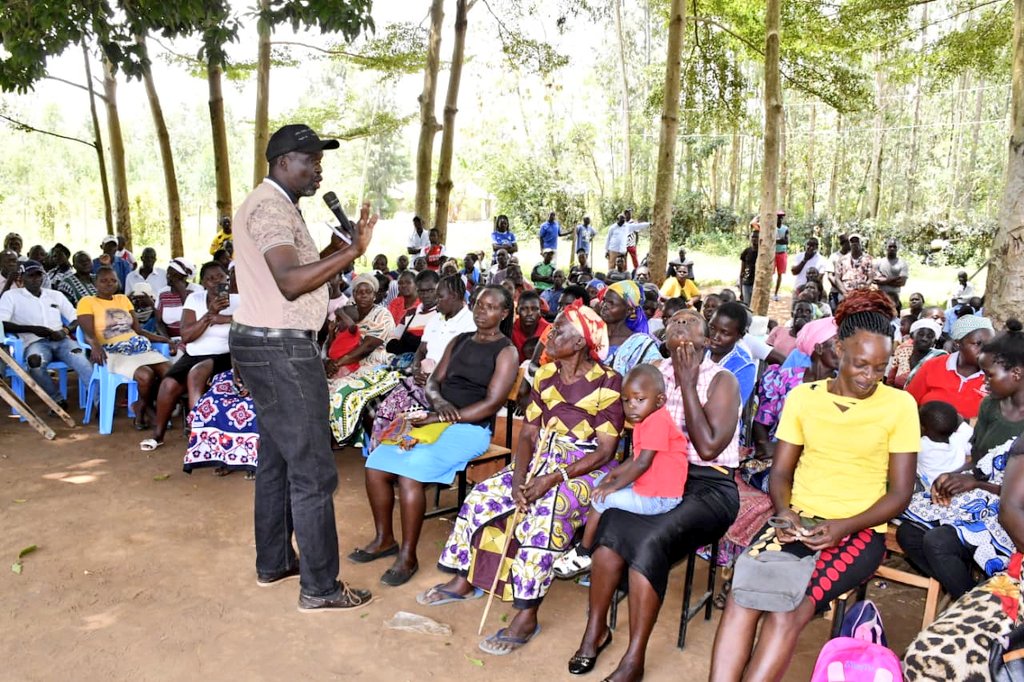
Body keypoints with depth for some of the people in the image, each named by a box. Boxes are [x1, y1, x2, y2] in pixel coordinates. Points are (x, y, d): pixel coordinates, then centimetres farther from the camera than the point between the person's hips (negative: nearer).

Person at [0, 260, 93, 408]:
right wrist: (32, 328, -12)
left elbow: (77, 319, 18)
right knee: (35, 362, -38)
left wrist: (65, 331, -5)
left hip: (61, 340, 2)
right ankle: (57, 399, -18)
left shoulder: (56, 295, 21)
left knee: (80, 359, -33)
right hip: (35, 342, -2)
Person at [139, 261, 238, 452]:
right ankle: (157, 434, 1)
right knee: (169, 384, -20)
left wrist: (227, 319, -22)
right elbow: (186, 337, -4)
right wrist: (210, 314, -15)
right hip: (194, 355, 3)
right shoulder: (194, 299, 7)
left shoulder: (237, 301, -1)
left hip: (224, 356, -3)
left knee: (197, 373, -33)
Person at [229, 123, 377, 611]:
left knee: (277, 458, 18)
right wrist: (352, 251, -35)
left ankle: (274, 562, 31)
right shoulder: (270, 206, -16)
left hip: (271, 347, 11)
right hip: (281, 351, -11)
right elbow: (291, 282, -31)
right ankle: (320, 587, 4)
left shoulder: (274, 205, 17)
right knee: (313, 470, -5)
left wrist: (333, 253, 13)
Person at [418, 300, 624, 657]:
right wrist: (519, 475, -13)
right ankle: (463, 580, 11)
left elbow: (605, 451, -16)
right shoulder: (545, 375, 4)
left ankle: (526, 616, -21)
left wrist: (554, 478, -23)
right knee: (482, 495, -8)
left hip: (585, 468, -6)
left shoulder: (607, 383, -14)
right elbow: (528, 432, 5)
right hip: (542, 458, 7)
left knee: (545, 514, -32)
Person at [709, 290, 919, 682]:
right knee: (740, 594, -26)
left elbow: (899, 492, -1)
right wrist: (785, 512, -11)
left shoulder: (900, 406, -1)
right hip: (799, 522, 2)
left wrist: (842, 526, -16)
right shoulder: (802, 397, 7)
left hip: (859, 531, -2)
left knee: (788, 610, -28)